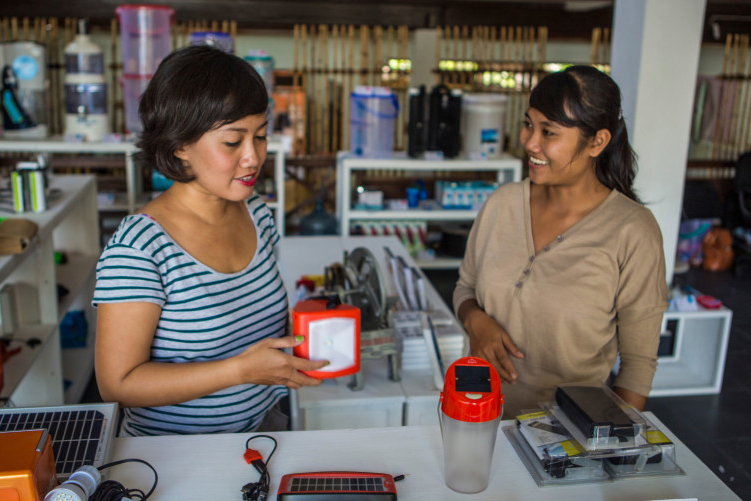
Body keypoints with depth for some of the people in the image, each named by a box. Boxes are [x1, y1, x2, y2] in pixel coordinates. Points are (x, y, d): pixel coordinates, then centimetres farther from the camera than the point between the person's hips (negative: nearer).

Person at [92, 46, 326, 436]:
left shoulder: (257, 215, 4)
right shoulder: (137, 247, -19)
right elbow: (117, 384, -18)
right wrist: (241, 369, -24)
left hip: (262, 432, 5)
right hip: (171, 459, -5)